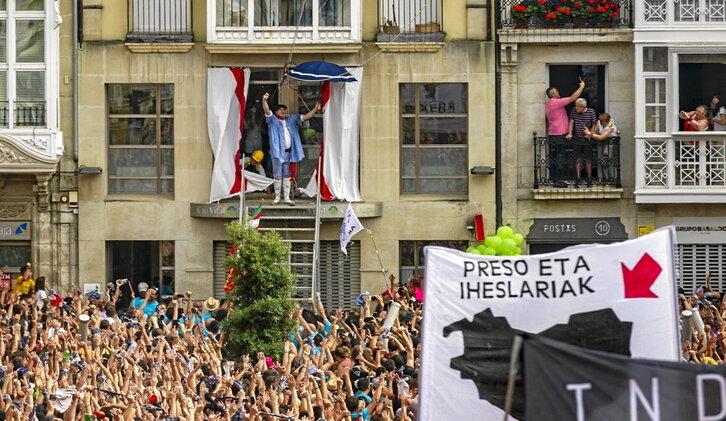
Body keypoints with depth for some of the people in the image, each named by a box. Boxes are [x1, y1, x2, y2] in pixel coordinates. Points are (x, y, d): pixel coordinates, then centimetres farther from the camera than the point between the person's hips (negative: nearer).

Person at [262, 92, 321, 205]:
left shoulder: (290, 120, 15)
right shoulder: (273, 120, 2)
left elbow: (305, 117, 15)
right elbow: (267, 111, -15)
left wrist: (315, 109, 3)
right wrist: (264, 100, -34)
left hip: (288, 152, 4)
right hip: (278, 151, -4)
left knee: (287, 175, 7)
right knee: (278, 175, 0)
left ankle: (286, 198, 11)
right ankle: (277, 197, 7)